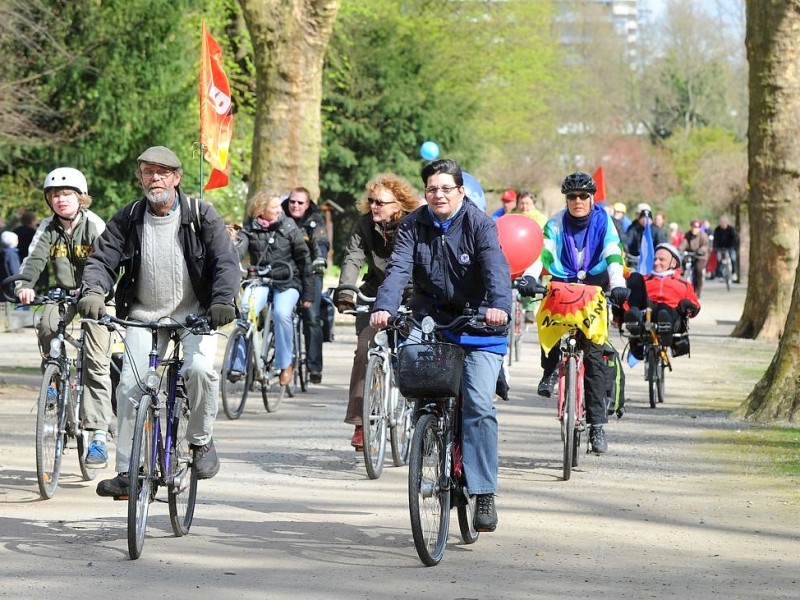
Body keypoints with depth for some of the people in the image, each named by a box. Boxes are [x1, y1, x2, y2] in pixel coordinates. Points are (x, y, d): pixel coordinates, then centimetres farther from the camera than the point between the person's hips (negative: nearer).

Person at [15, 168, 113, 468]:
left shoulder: (94, 226, -14)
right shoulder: (48, 228, -2)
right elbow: (35, 258, -15)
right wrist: (25, 285, -36)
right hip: (65, 293, 4)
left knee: (96, 363, -10)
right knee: (46, 326, -29)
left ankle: (99, 436, -10)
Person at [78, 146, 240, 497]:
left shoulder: (200, 215, -5)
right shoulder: (127, 220, 0)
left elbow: (226, 260, -12)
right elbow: (102, 259, -6)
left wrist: (223, 300, -30)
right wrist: (92, 292, -27)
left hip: (194, 313, -2)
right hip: (144, 314, 2)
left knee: (200, 368, -27)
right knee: (130, 385, -10)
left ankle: (201, 441, -2)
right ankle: (127, 471, -1)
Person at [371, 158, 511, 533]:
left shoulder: (479, 225, -9)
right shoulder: (414, 226, -1)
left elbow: (496, 267, -25)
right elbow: (399, 268, -15)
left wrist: (499, 305, -45)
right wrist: (384, 306, -34)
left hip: (478, 324, -3)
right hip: (430, 320, 3)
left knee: (479, 404, -15)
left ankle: (484, 493, -14)